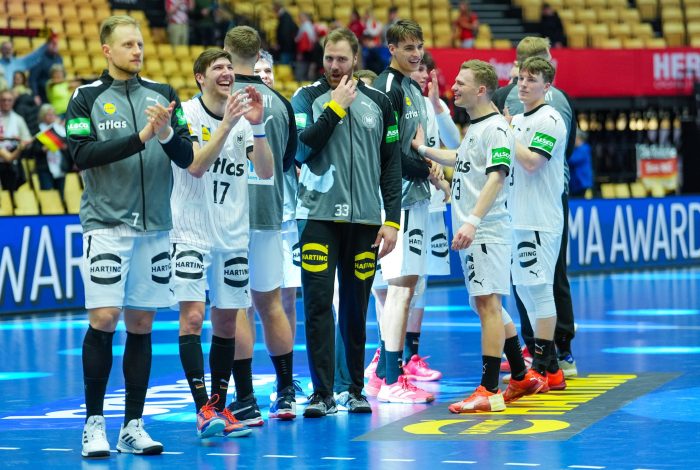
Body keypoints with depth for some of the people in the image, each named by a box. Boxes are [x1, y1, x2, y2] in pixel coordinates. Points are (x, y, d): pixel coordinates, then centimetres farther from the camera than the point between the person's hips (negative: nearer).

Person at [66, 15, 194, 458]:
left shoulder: (163, 95, 9)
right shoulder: (87, 98, 0)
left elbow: (187, 156, 5)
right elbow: (83, 153, -12)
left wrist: (167, 134, -16)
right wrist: (140, 138, -19)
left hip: (154, 225, 3)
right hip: (106, 224, -3)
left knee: (142, 324, 5)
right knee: (103, 319, -9)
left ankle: (133, 426, 10)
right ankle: (94, 422, 1)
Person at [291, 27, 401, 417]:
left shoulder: (378, 103, 9)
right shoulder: (308, 97, 3)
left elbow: (392, 165, 10)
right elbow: (301, 149, -11)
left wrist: (392, 220, 4)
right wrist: (336, 108, -11)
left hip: (364, 220, 2)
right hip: (319, 217, -2)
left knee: (356, 308, 7)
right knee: (318, 304, -7)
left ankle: (356, 389, 17)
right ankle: (322, 393, -5)